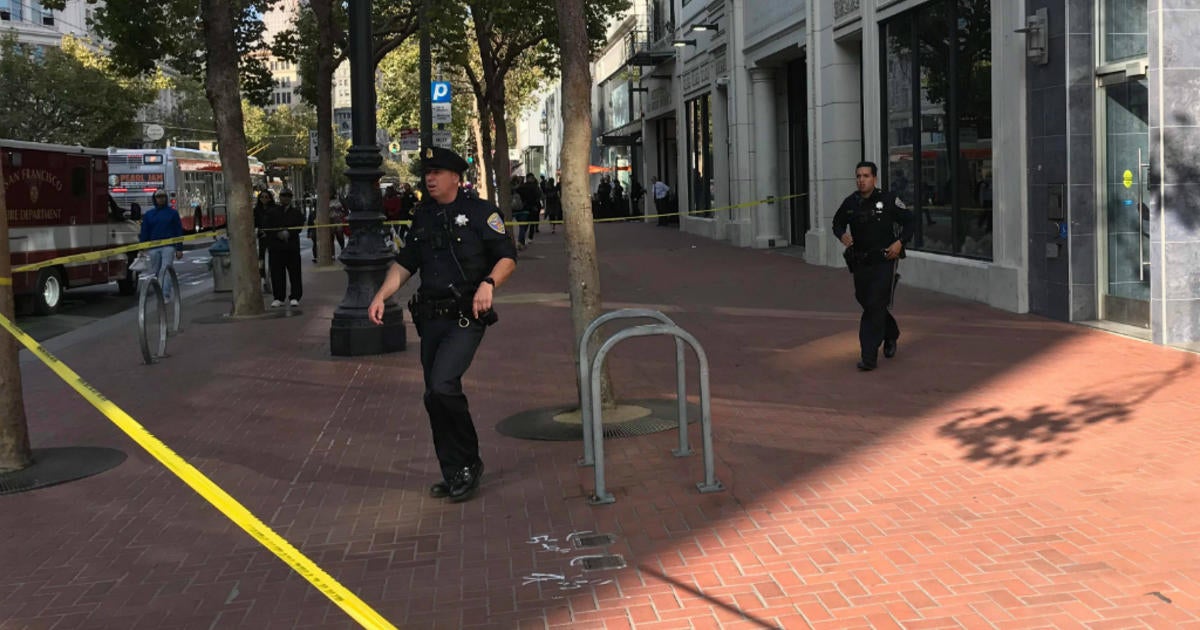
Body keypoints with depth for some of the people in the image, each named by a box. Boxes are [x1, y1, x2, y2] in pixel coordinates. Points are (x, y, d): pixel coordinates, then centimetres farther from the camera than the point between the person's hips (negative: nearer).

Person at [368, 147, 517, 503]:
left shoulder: (479, 212, -4)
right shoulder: (423, 217, 14)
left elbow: (508, 257, -6)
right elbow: (405, 263, 18)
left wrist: (488, 283, -24)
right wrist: (382, 296, 4)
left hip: (466, 318, -7)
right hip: (430, 319, 7)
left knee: (442, 386, -22)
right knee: (436, 398, 8)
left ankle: (469, 463, -2)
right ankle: (454, 476, 21)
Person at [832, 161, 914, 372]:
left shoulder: (888, 200, -8)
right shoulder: (850, 203, 3)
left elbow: (909, 221, 1)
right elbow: (837, 222, 18)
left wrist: (900, 242, -14)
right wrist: (842, 235, -4)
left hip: (884, 261, -5)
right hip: (860, 263, 5)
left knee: (875, 306, -12)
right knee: (868, 304, 17)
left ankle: (869, 357, -11)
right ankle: (891, 335, 46)